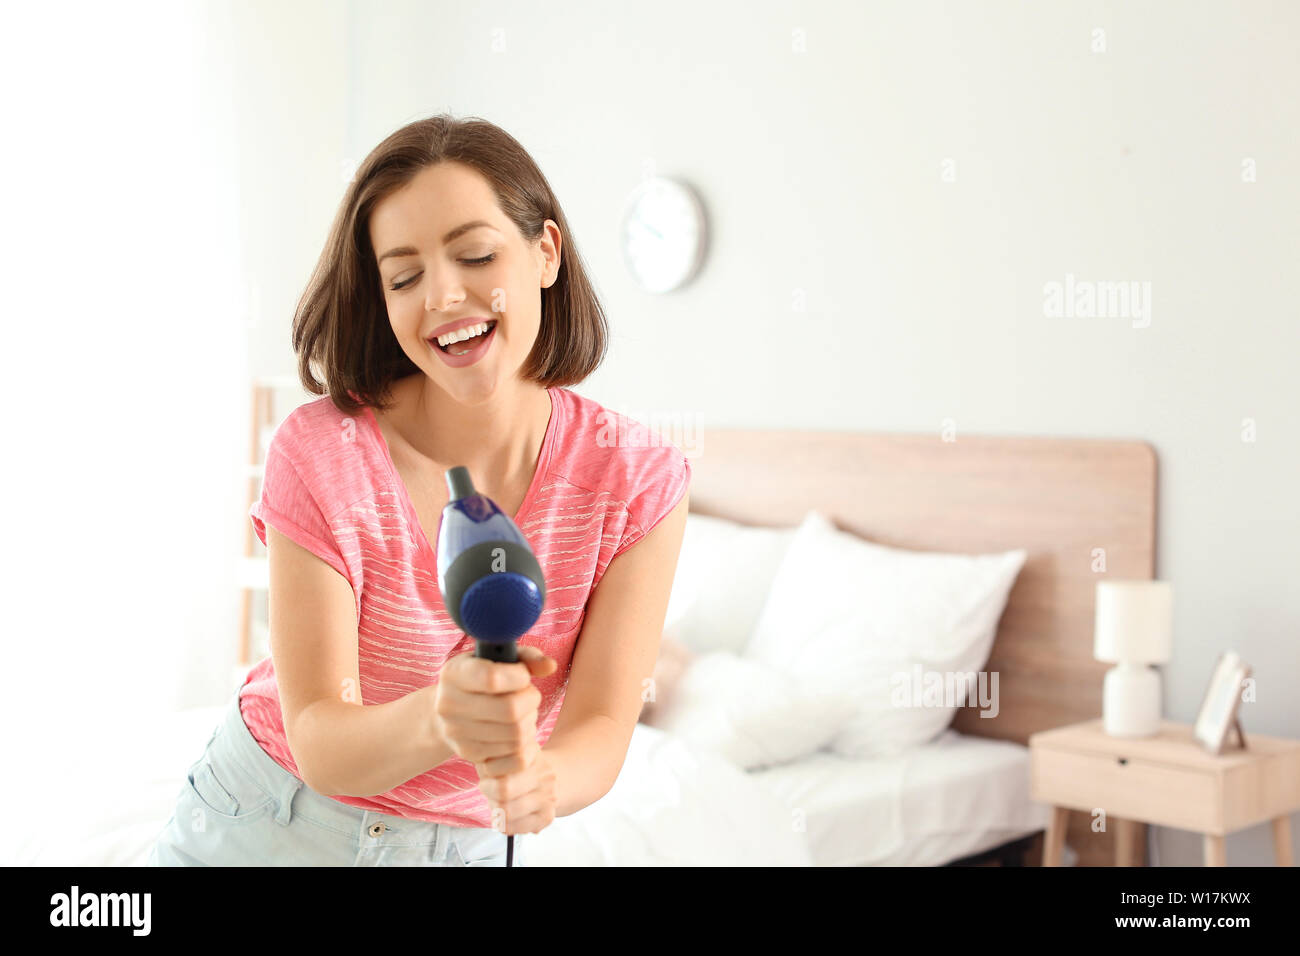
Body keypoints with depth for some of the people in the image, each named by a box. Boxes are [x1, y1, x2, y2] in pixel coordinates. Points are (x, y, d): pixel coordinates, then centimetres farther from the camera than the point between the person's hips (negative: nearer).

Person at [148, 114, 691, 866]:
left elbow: (602, 727, -18)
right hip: (267, 826, 0)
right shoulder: (321, 453, -21)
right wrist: (434, 720, -44)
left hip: (470, 843, 1)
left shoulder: (639, 481, -16)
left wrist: (540, 778, -41)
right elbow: (319, 744, -23)